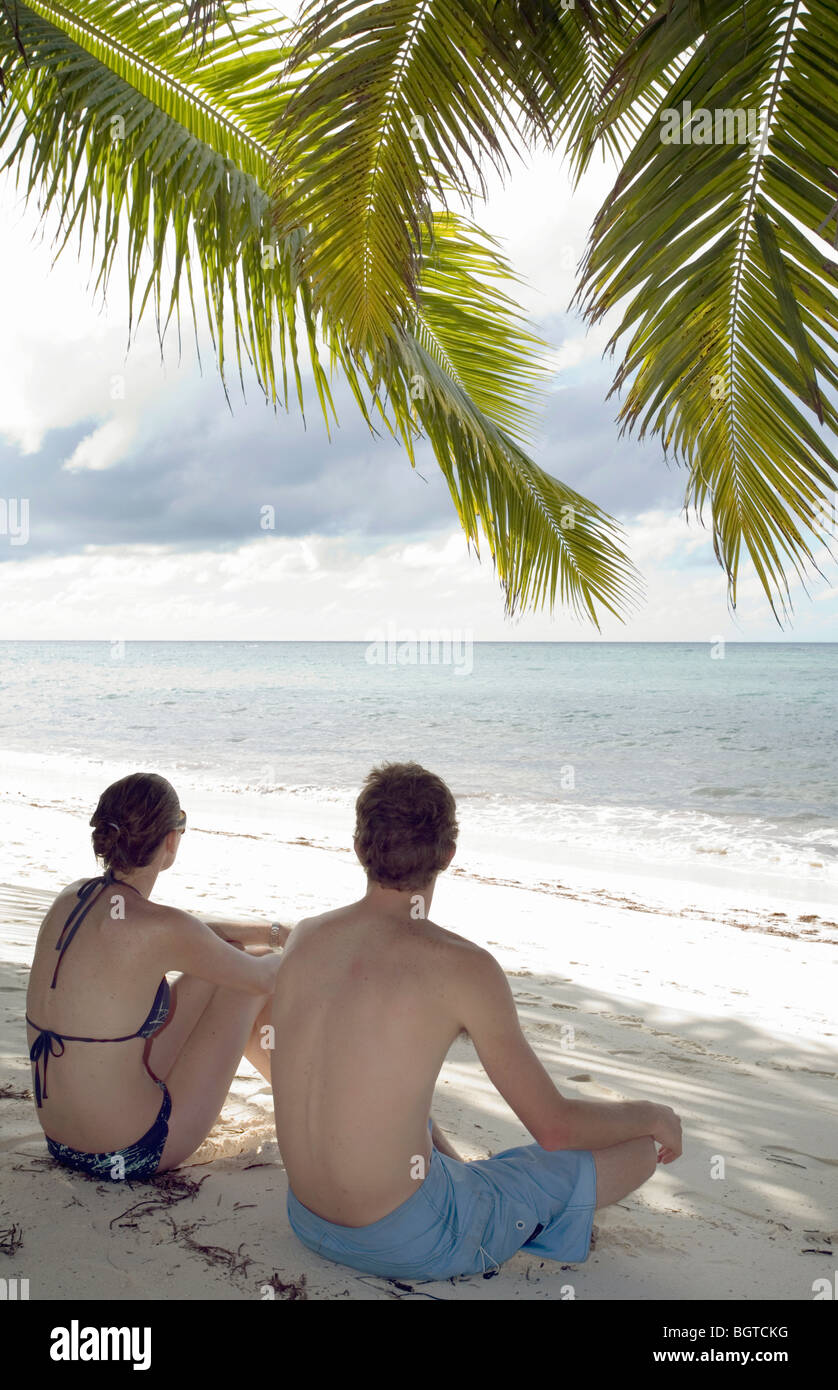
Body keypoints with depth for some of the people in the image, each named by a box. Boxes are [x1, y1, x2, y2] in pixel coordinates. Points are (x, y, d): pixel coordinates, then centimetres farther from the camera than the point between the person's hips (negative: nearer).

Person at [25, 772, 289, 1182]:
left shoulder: (73, 897, 0)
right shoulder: (159, 928, -23)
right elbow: (263, 978, -6)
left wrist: (273, 933, 22)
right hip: (136, 1155, -7)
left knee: (222, 959, 16)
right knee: (248, 971, 6)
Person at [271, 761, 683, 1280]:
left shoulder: (305, 936, -3)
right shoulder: (464, 968, -21)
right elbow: (555, 1127, -14)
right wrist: (652, 1115, 5)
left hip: (309, 1220, 6)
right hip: (412, 1242, -6)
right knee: (638, 1149, 5)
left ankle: (472, 1186, 31)